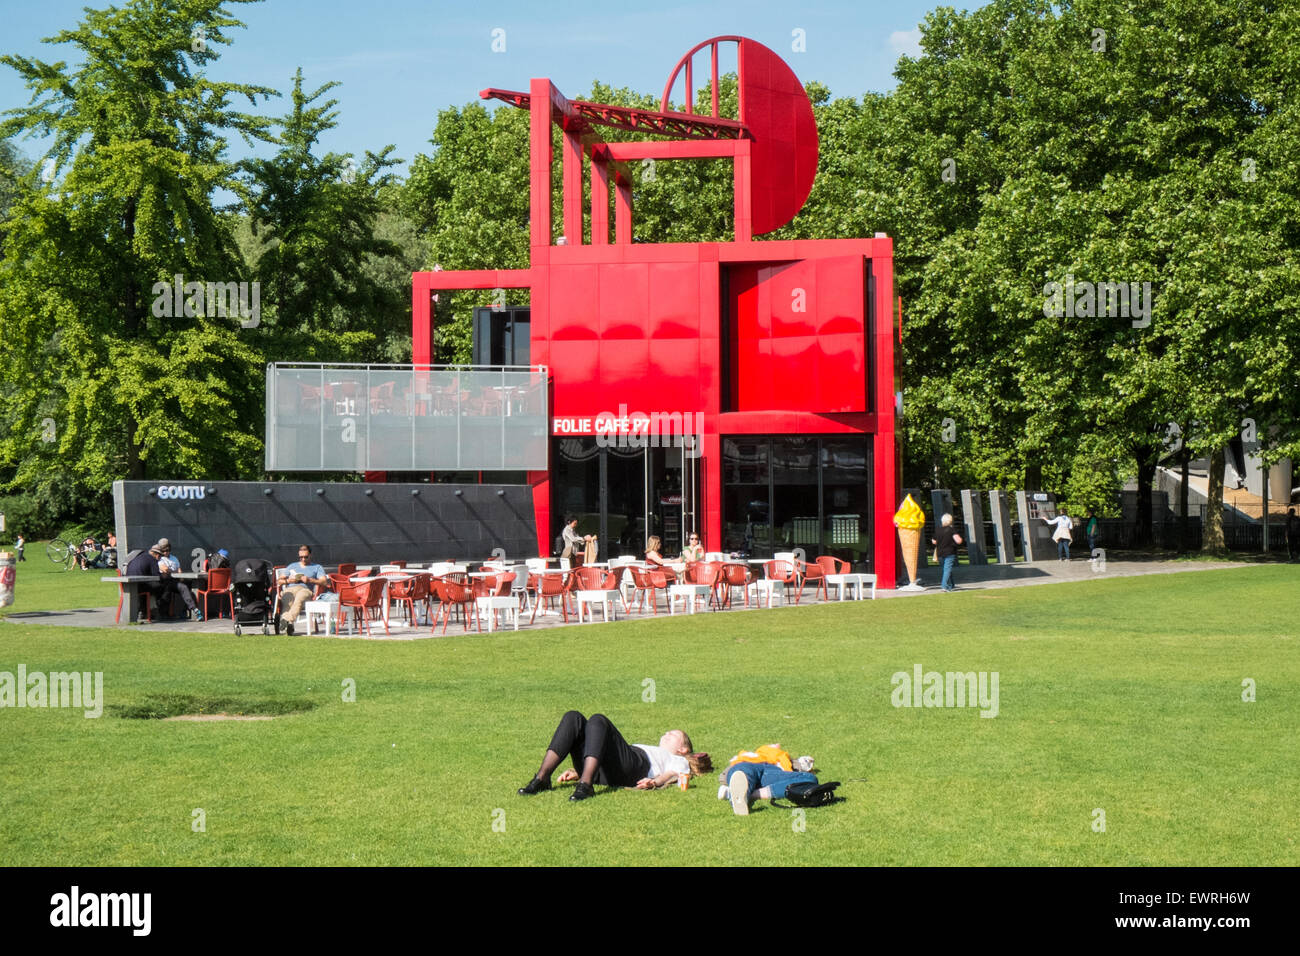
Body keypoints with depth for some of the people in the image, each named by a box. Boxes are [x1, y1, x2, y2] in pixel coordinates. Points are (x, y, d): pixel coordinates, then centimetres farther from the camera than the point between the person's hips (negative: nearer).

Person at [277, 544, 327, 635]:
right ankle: (288, 626, -58)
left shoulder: (317, 567, 26)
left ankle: (288, 620, -63)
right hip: (290, 589, 2)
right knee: (287, 601, -37)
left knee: (299, 598, -41)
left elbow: (324, 581, 9)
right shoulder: (292, 566, 36)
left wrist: (310, 580, -7)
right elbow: (280, 580, 30)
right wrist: (288, 580, 6)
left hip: (306, 589, -2)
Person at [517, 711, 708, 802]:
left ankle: (586, 785, -47)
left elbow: (671, 774, 6)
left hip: (628, 769, -5)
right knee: (573, 718, -19)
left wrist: (655, 782, -19)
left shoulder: (679, 761, 30)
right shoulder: (643, 746, 46)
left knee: (598, 720, -29)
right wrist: (576, 772, 15)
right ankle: (542, 777, -35)